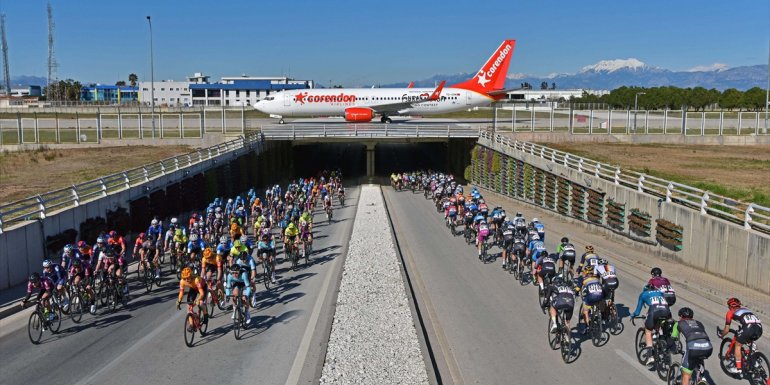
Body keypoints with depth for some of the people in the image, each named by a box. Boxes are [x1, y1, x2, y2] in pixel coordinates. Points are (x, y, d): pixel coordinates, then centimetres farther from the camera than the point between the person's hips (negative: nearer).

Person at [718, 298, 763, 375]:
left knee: (738, 345, 13)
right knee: (749, 343, 33)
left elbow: (726, 330, 22)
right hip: (759, 328, 6)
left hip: (748, 327, -6)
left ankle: (738, 368, 10)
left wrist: (721, 335, 42)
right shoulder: (745, 309, 37)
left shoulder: (730, 312, 21)